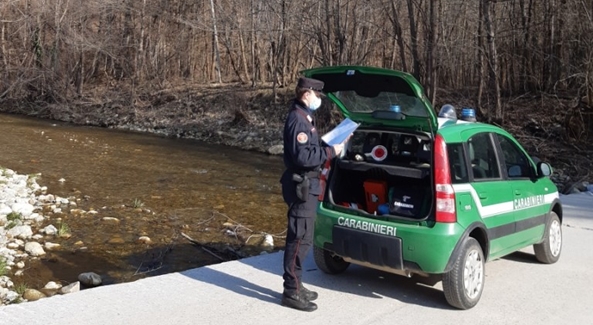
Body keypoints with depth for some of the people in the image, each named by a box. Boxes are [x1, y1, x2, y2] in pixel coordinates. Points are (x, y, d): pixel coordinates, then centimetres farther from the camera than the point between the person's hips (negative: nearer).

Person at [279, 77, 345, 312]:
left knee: (301, 238, 16)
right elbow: (303, 157, -25)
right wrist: (331, 152, -18)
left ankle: (294, 285, 26)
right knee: (300, 239, -6)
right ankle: (292, 292, 2)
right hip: (301, 186, -11)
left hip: (307, 184, 11)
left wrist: (332, 143, 7)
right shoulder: (297, 120, -17)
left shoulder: (304, 118, 16)